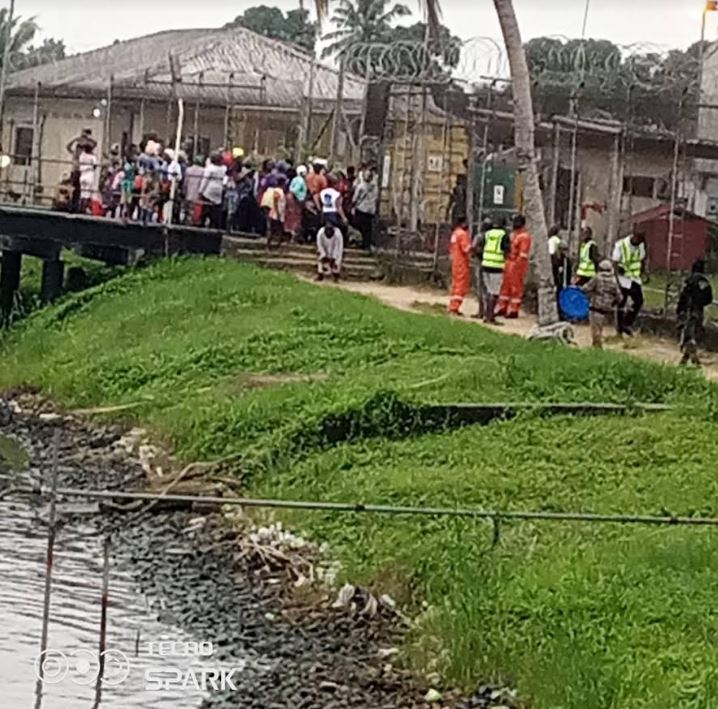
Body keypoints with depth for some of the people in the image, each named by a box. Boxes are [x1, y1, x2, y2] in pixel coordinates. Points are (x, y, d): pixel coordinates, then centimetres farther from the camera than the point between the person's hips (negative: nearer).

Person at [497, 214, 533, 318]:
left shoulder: (524, 236, -13)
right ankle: (502, 308, 21)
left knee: (516, 288, -3)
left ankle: (514, 311, 1)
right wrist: (506, 264, 17)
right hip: (509, 263, 9)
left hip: (517, 265, -9)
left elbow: (523, 254, -18)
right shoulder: (513, 234, 17)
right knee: (505, 286, 13)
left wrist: (517, 265, -22)